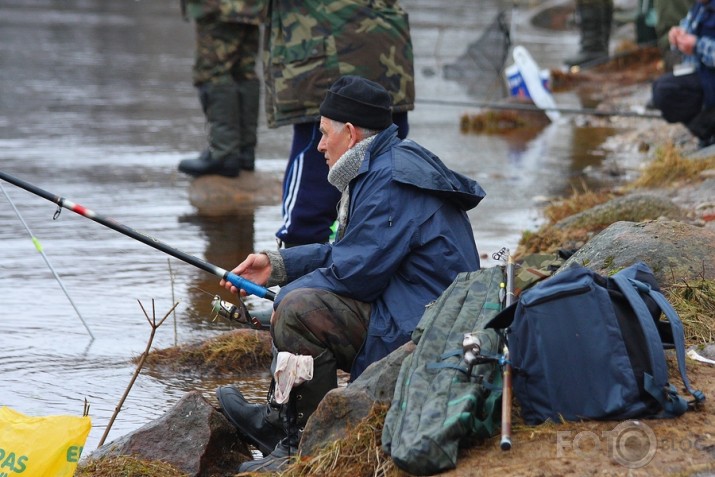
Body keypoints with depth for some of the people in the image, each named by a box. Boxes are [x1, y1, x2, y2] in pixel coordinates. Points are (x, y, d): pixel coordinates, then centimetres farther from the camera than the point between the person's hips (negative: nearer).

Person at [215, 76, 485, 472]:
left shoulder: (392, 181, -19)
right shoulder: (380, 168, 15)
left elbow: (354, 271, -21)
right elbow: (346, 252, 22)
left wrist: (285, 296, -6)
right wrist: (276, 264, 13)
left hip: (418, 332, -12)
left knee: (298, 310, -24)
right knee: (295, 296, 22)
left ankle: (304, 447, -11)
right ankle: (278, 420, 21)